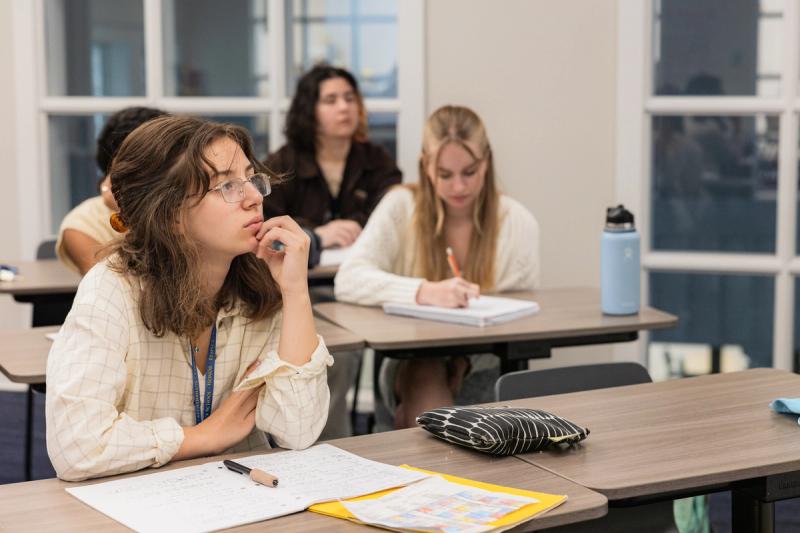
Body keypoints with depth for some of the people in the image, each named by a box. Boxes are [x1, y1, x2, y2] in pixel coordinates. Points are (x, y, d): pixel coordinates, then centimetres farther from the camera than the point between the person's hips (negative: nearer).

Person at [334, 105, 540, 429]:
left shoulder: (517, 222, -1)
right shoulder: (401, 207, -4)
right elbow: (348, 281, -18)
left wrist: (467, 359, -22)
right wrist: (425, 292, -36)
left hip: (483, 370, 0)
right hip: (412, 363, 0)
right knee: (425, 377, -33)